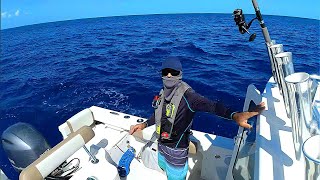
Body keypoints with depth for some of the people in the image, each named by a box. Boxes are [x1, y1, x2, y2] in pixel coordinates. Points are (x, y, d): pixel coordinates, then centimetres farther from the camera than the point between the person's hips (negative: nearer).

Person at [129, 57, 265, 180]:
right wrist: (144, 125, 10)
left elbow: (212, 106, -41)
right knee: (164, 168, 32)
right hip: (161, 145, 7)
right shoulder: (163, 93, -4)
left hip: (176, 150, -7)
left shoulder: (187, 95, -25)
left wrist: (234, 115, -56)